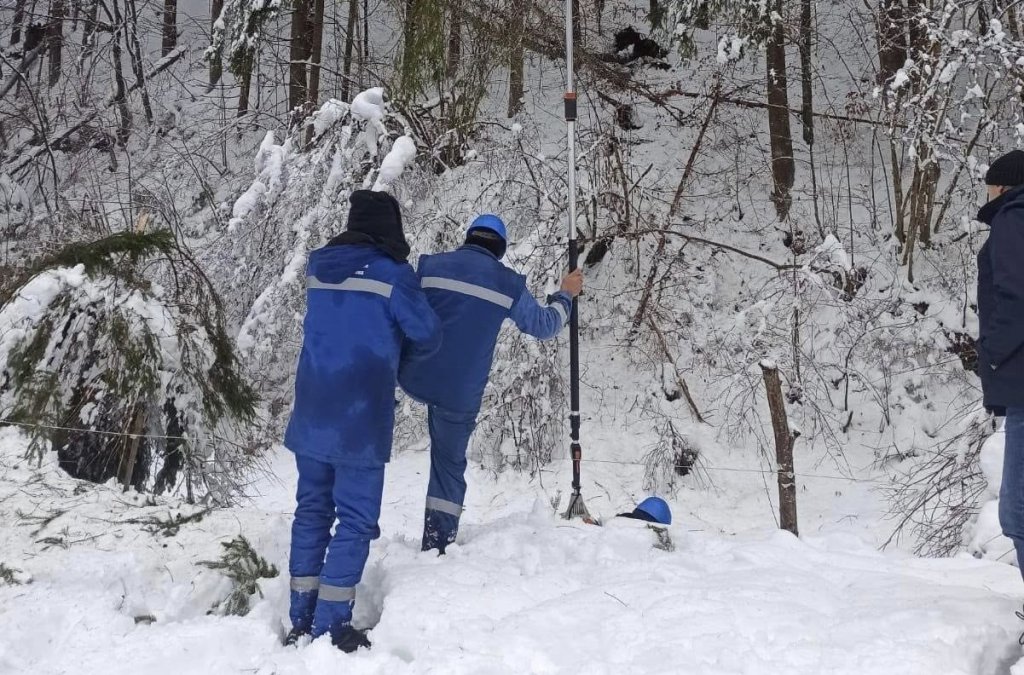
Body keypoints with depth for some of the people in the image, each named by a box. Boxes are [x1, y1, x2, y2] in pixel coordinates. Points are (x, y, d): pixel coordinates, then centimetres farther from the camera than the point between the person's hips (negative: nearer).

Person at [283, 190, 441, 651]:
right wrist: (403, 354, 16)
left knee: (312, 509, 13)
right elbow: (427, 335, -3)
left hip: (311, 409, 6)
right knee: (356, 518, 1)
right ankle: (330, 627, -1)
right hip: (360, 415, -6)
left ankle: (302, 620, 16)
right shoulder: (391, 273, -10)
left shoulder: (318, 266, 7)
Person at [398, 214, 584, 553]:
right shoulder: (509, 283, 1)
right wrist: (566, 295, 30)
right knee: (450, 463, 15)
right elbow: (543, 325, 13)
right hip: (461, 394, 0)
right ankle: (438, 545, 16)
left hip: (414, 379, 0)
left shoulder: (431, 265, 2)